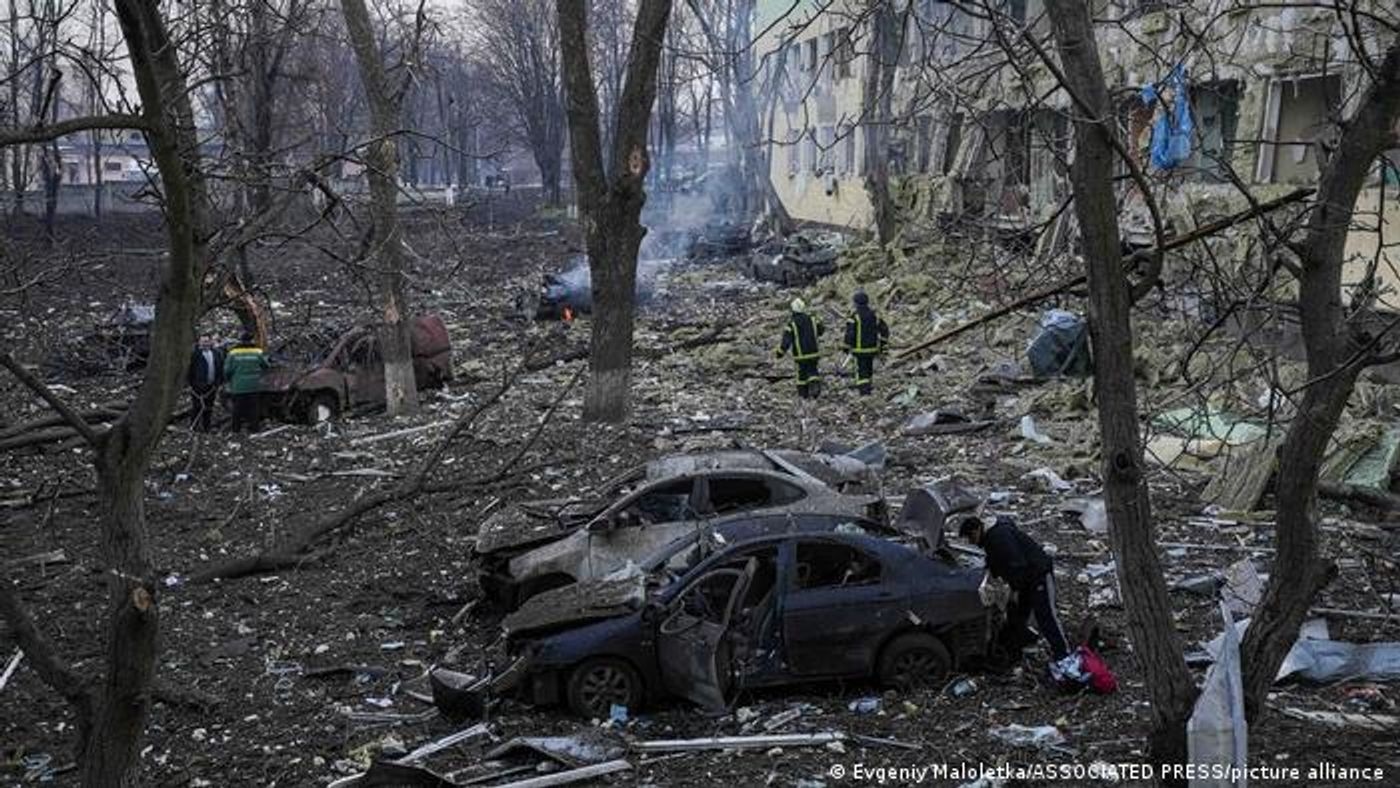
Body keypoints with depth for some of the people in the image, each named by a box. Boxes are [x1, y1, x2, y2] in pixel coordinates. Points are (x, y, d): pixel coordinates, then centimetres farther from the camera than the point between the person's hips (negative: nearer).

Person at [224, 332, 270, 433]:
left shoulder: (233, 353, -6)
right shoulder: (258, 352, -5)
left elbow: (227, 370, -4)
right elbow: (266, 365, 3)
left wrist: (229, 379, 14)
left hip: (238, 386, 0)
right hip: (254, 386, 0)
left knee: (238, 407, 8)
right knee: (253, 406, 6)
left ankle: (236, 427, 13)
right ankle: (254, 426, 6)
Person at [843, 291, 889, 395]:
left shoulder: (854, 317, -15)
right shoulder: (874, 315, 2)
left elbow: (849, 334, -18)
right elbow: (885, 330, 5)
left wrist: (847, 347, -6)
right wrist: (882, 344, 13)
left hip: (860, 350, -5)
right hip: (872, 348, 5)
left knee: (861, 371, -2)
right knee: (869, 369, 20)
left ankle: (864, 392, -13)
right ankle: (867, 389, 31)